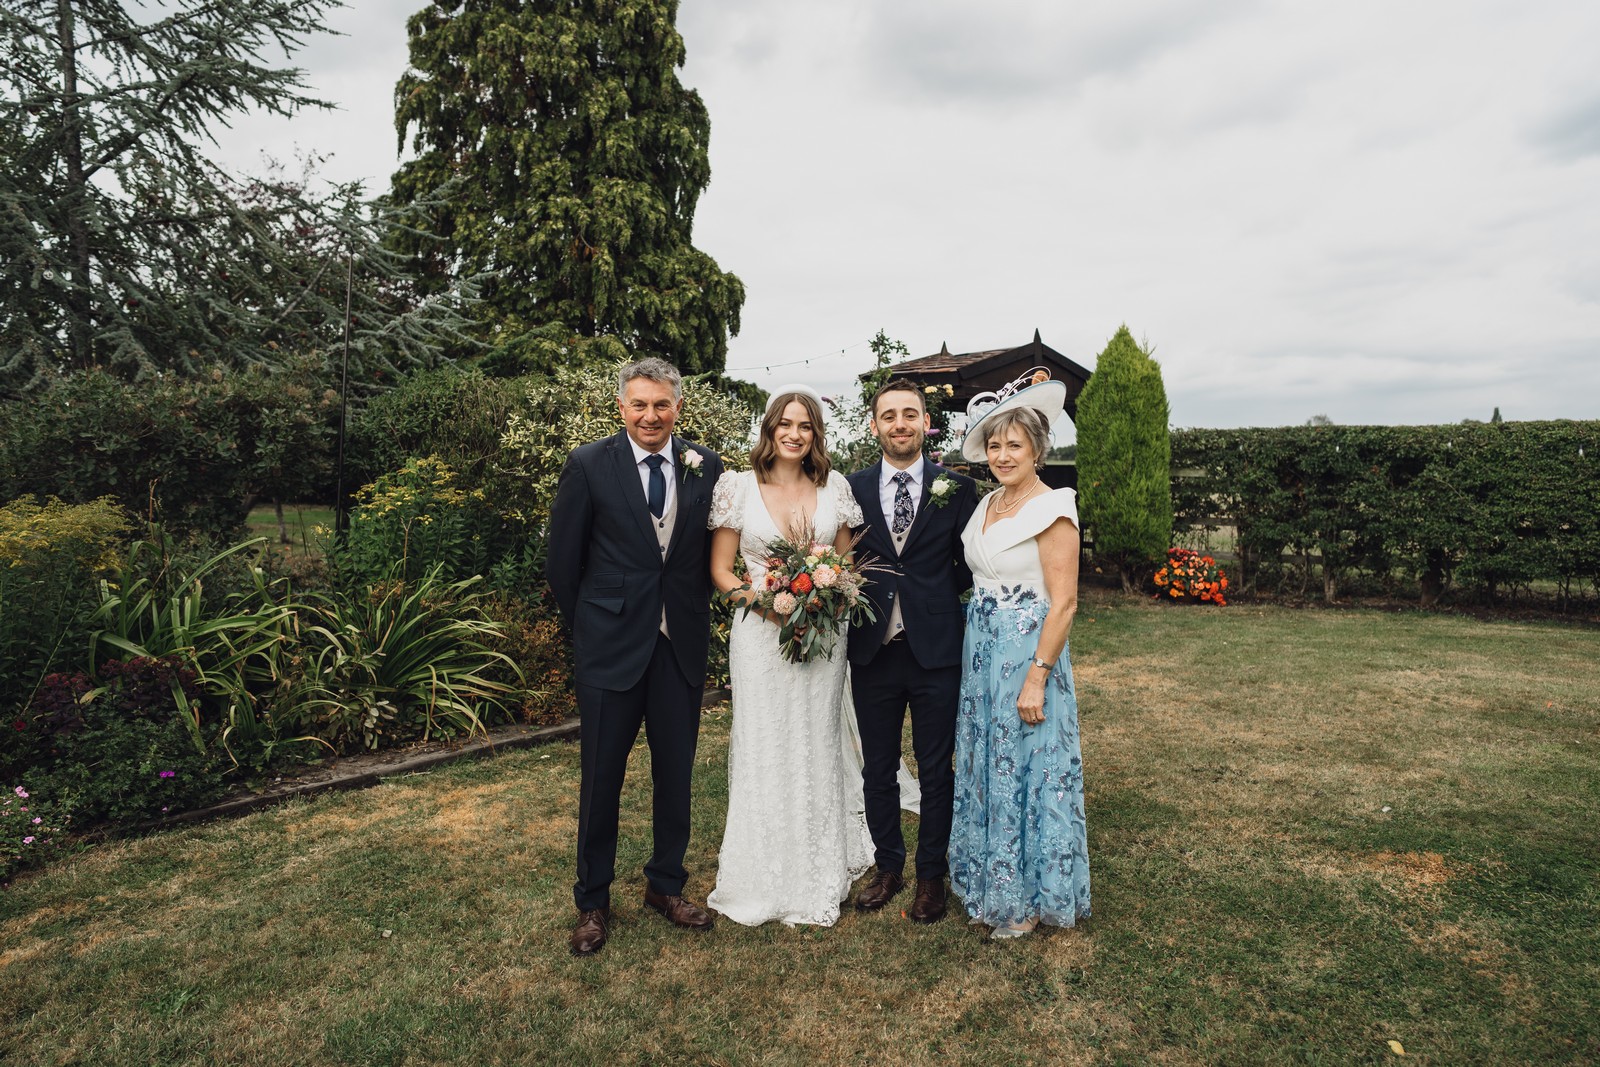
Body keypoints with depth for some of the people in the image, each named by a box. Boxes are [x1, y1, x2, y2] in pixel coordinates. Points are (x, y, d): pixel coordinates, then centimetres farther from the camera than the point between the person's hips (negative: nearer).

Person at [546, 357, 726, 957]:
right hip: (611, 647, -2)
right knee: (602, 777, 9)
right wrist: (589, 627, 4)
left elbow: (713, 551, 8)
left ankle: (666, 885, 34)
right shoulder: (588, 466, -5)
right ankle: (593, 901, 29)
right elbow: (562, 562, 0)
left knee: (675, 773, 14)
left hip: (682, 645, 3)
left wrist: (695, 613, 6)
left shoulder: (706, 467, 1)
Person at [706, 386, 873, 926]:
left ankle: (819, 874, 30)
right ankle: (764, 877, 24)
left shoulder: (833, 487, 4)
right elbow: (721, 569, 0)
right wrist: (766, 602, -15)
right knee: (763, 750, 6)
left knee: (818, 748, 12)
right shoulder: (739, 487, -2)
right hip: (760, 633, -2)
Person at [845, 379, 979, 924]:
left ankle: (931, 876, 32)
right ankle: (888, 866, 35)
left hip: (935, 652, -1)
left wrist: (933, 593, -5)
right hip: (872, 652, 2)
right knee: (877, 770, 15)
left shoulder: (956, 487, -1)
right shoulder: (851, 488, 3)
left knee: (936, 771, 12)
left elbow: (970, 567, 5)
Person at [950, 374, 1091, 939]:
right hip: (981, 651, 8)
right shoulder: (987, 504, 10)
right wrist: (973, 654, 12)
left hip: (1028, 652, -8)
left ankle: (1030, 897, 24)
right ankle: (994, 884, 33)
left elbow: (1063, 603, -17)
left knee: (1027, 772, 5)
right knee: (986, 769, 16)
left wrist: (1037, 678, -20)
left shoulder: (1051, 509, -14)